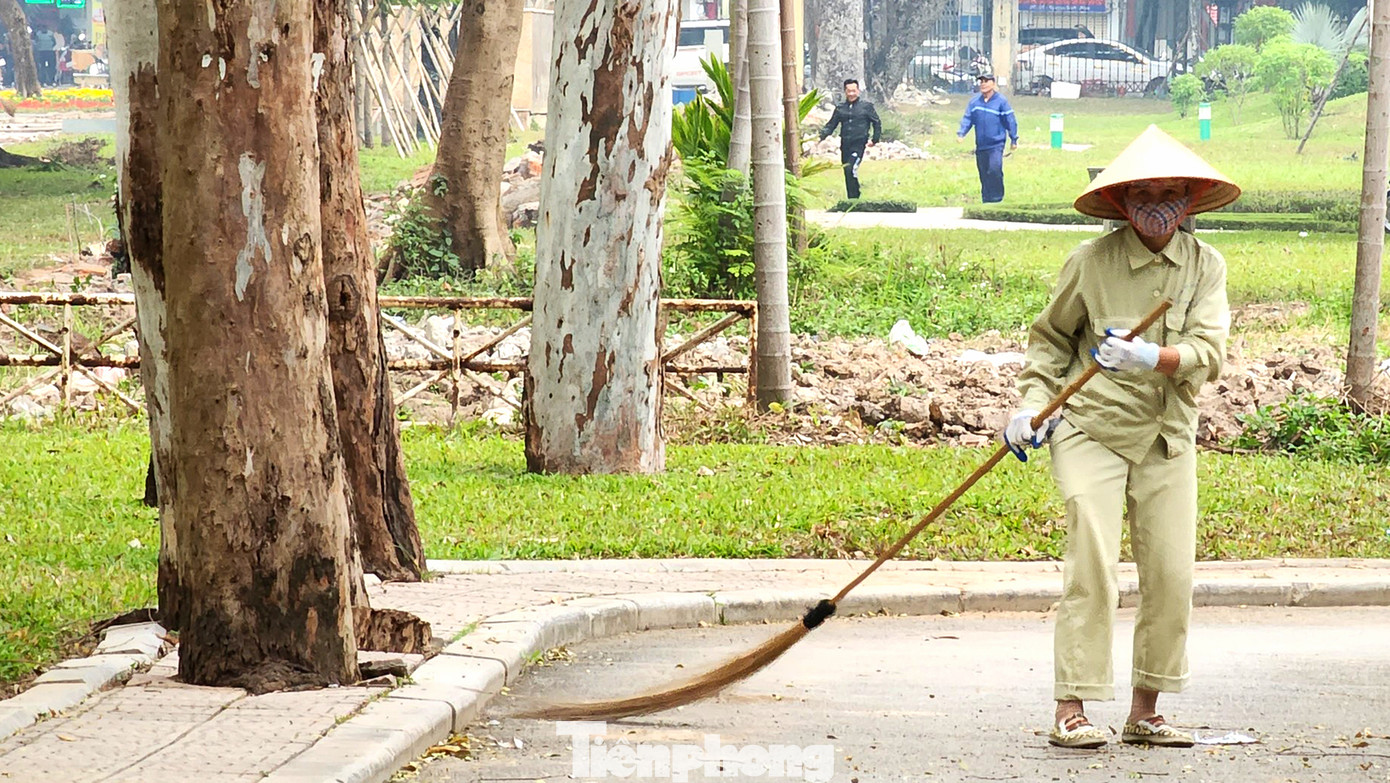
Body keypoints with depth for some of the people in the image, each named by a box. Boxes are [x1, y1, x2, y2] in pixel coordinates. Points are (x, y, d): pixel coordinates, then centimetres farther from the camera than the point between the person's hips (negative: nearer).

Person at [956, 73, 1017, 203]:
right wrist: (961, 132, -10)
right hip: (980, 145, 5)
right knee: (984, 173, 9)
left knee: (994, 169, -20)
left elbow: (1010, 121, 1)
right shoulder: (974, 102, 8)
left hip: (996, 144, -5)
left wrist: (1014, 139, 2)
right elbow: (967, 119, 7)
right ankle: (986, 199, 19)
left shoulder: (1001, 101, -3)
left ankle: (996, 198, -12)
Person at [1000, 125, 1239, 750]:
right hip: (1091, 432, -3)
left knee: (1171, 575, 1)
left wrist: (1149, 357, -30)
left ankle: (1145, 713, 14)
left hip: (1168, 440, 3)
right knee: (1091, 568, -12)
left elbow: (1208, 352, -12)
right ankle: (1070, 711, -9)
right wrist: (1032, 402, -4)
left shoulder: (1205, 265, 1)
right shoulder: (1091, 261, -5)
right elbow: (1050, 336, 9)